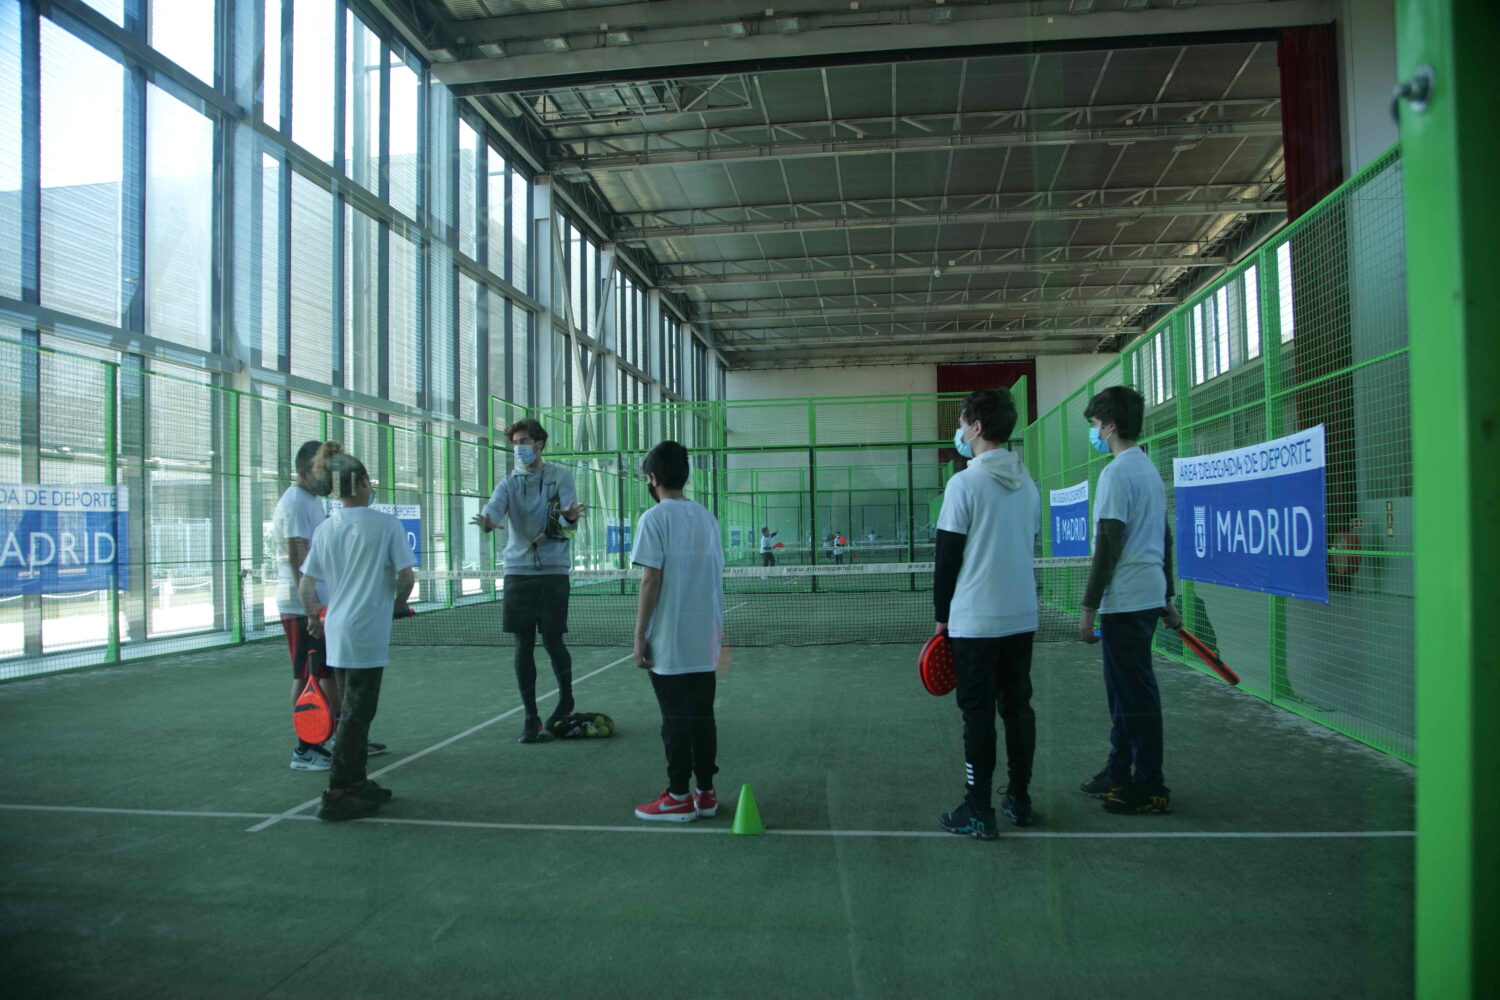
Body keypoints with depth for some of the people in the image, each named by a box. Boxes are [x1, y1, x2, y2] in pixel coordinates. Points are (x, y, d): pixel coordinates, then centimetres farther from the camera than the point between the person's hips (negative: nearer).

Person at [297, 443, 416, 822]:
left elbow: (306, 584, 8)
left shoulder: (324, 530, 6)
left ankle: (356, 785, 27)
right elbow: (406, 575, -9)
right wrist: (398, 604, 10)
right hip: (368, 632, -6)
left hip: (336, 631, 6)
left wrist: (315, 616, 22)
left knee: (354, 710, 17)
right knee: (356, 713, 0)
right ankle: (336, 796, 2)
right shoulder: (386, 525, -9)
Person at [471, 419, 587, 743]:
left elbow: (569, 518, -10)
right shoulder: (509, 482, 10)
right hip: (518, 571, 3)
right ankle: (531, 716, 15)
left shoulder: (560, 476, 3)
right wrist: (488, 520, -35)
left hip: (553, 570, -2)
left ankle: (566, 700, 25)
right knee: (523, 646, 4)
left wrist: (568, 517, -35)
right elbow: (495, 506, -11)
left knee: (552, 641, -2)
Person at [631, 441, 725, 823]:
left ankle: (679, 798, 9)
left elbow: (651, 581, -14)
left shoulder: (655, 519, -9)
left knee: (676, 719, 1)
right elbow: (716, 576, 11)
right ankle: (706, 792, 17)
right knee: (702, 715, 11)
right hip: (705, 640, 6)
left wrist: (639, 636, -9)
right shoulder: (707, 518, 9)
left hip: (670, 643, -6)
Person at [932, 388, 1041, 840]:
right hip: (1022, 616, 6)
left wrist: (941, 614, -1)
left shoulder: (964, 484, -12)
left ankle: (978, 811, 3)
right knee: (1018, 707, 13)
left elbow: (948, 558, -10)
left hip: (975, 620, -6)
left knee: (979, 713, -1)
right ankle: (1019, 801, 22)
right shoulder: (1027, 484, 8)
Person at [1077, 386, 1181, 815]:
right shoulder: (1149, 469, 15)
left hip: (1125, 602, -10)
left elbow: (1108, 545, -19)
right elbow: (1165, 539, 18)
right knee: (1123, 691, 17)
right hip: (1149, 596, 10)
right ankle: (1119, 774, 26)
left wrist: (1089, 607, -15)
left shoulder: (1117, 473, -15)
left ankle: (1150, 788, 6)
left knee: (1136, 697, -2)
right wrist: (1167, 598, 23)